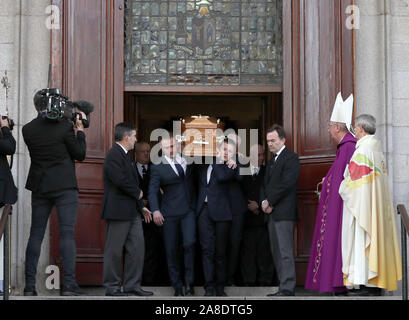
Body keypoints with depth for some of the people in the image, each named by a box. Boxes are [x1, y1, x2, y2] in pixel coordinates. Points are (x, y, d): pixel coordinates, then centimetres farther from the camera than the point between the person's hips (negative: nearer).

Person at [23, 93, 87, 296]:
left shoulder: (28, 129, 1)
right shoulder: (65, 125, -10)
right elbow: (80, 154, -4)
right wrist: (80, 130, 7)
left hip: (39, 188, 4)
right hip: (65, 187, -4)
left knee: (36, 235, 8)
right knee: (67, 234, -3)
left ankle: (29, 285, 7)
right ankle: (69, 285, -9)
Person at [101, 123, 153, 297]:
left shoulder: (124, 155, 17)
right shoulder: (114, 156, -15)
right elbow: (121, 181, -23)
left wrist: (141, 206, 18)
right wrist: (138, 193, -7)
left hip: (132, 212, 10)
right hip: (118, 211, -10)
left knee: (137, 247, 8)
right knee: (114, 250, -1)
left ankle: (132, 285, 14)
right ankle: (111, 287, 7)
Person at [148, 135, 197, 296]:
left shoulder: (187, 162, 11)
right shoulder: (158, 167, 2)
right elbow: (152, 191, -5)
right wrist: (155, 210, -19)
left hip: (188, 211, 1)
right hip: (170, 213, -1)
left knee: (189, 243, -14)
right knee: (171, 250, 1)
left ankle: (189, 283, -3)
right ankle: (177, 287, 11)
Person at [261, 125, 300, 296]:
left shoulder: (291, 158, -5)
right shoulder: (272, 161, 23)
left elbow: (286, 184, -15)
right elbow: (265, 185, 22)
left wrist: (269, 202, -10)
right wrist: (264, 201, 2)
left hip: (283, 212, -9)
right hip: (272, 213, 9)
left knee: (285, 252, -11)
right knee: (276, 252, 7)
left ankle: (287, 289, -13)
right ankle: (284, 287, 10)